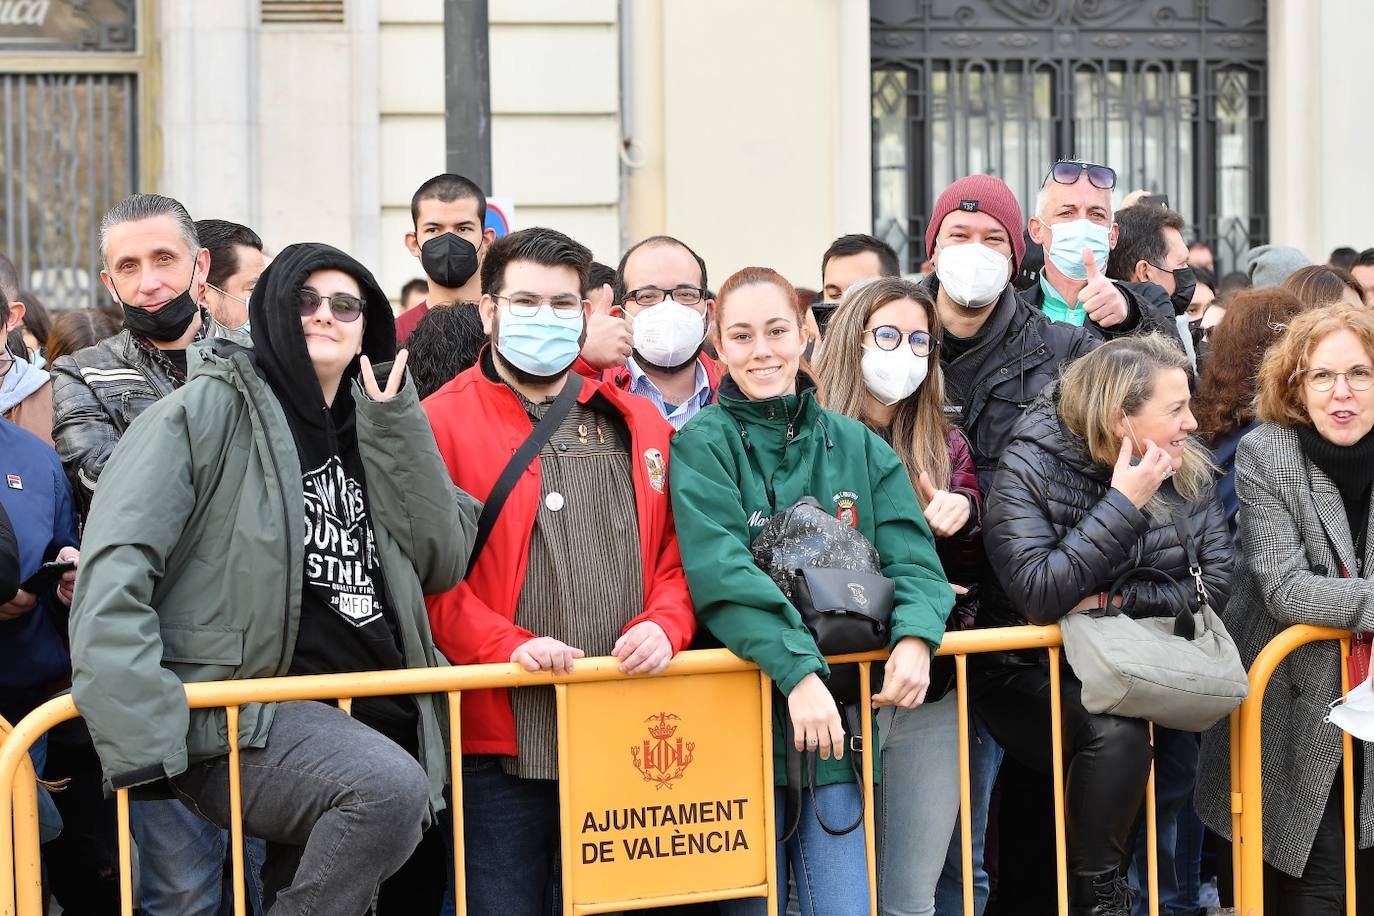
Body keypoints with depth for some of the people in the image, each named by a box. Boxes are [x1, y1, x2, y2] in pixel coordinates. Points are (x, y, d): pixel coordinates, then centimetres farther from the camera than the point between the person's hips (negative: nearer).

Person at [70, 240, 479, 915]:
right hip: (242, 719, -7)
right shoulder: (210, 409, -3)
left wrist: (397, 428, -2)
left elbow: (444, 561, 6)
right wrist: (141, 730, -22)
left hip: (372, 720, 7)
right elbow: (115, 565, -12)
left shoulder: (370, 430, 17)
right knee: (390, 788, -32)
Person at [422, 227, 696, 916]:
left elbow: (676, 551, 15)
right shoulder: (442, 422, 0)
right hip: (503, 742, -4)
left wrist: (664, 625, -3)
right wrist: (509, 645, -16)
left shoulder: (639, 423, 15)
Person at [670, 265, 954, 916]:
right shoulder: (701, 446, -3)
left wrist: (915, 636, -19)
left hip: (840, 721, 3)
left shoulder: (858, 446, 9)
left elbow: (912, 560, 2)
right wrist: (796, 669, -27)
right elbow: (722, 574, -16)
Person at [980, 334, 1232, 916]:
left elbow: (1214, 584, -4)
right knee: (1115, 733, -31)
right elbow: (1039, 593, -25)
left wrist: (1111, 600, -17)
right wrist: (1124, 504, -23)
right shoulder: (1028, 469, -14)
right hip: (1030, 676, -5)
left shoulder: (1188, 472, 0)